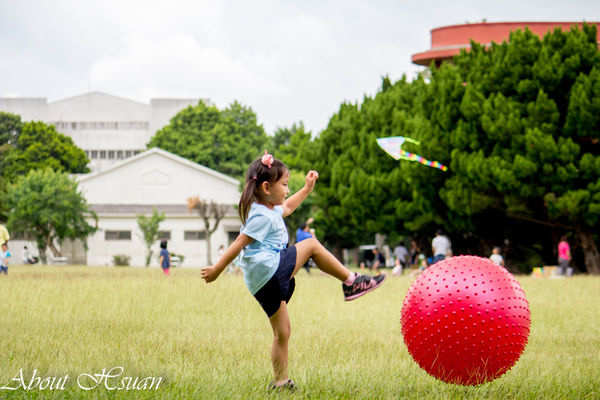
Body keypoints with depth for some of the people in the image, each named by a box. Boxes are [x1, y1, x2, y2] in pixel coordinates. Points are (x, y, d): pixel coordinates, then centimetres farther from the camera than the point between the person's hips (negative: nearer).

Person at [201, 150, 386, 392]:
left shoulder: (271, 210, 20)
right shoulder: (262, 216, -12)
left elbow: (287, 207, 43)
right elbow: (240, 243, -13)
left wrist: (307, 188, 40)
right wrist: (216, 270, -13)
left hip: (262, 284, 10)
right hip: (269, 269, -10)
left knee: (282, 333, 11)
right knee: (311, 245, -4)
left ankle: (280, 382, 13)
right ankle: (351, 282, 2)